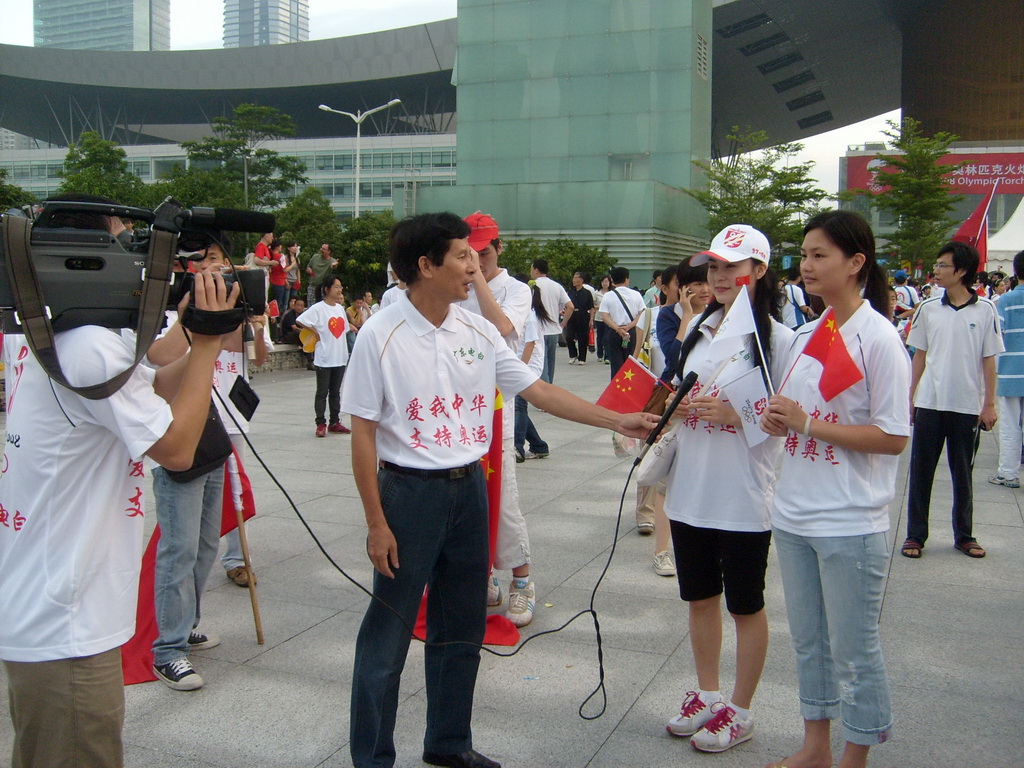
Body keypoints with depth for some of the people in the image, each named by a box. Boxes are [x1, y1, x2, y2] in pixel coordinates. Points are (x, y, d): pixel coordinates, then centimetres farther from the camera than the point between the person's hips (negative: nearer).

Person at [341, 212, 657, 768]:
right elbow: (363, 433, -11)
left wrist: (619, 421, 3)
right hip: (409, 492, -6)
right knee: (388, 635, 3)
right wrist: (376, 523, -12)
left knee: (461, 628, 16)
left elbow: (539, 391, 7)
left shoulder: (477, 331, 3)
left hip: (469, 488, 6)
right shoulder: (381, 335, -12)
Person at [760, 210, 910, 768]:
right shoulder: (805, 335, 9)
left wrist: (807, 424, -20)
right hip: (793, 513, 7)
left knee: (853, 649, 7)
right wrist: (778, 420, -5)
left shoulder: (879, 339, -13)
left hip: (849, 523, -7)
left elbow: (893, 437, -16)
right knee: (808, 640, 18)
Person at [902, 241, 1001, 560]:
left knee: (963, 473, 10)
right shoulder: (928, 309, 2)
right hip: (930, 402, 1)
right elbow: (920, 355, 8)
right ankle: (915, 534, 13)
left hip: (968, 405, -1)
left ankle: (964, 535, 22)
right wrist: (909, 397, 5)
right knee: (921, 470, 4)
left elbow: (989, 360, 0)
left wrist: (989, 404, -2)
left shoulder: (985, 310, -3)